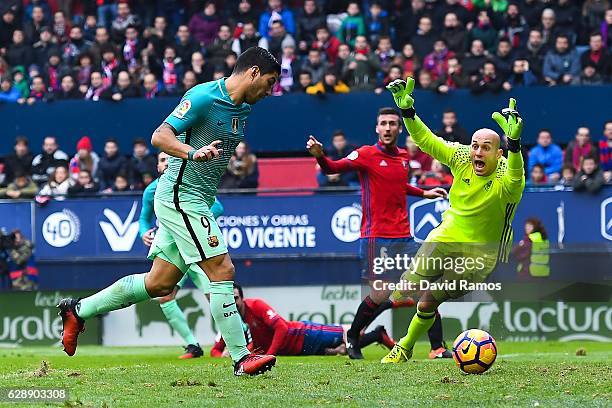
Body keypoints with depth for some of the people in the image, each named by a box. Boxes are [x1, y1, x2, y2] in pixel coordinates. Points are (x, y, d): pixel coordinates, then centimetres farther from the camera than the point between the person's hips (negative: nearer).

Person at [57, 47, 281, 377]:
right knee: (221, 271, -13)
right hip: (181, 197, -9)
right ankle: (241, 358, -10)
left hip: (196, 201, 9)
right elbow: (160, 137, -22)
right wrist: (194, 153, -36)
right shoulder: (203, 96, -15)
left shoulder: (242, 108, 13)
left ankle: (78, 310, 23)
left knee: (159, 283, 11)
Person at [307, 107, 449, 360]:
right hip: (376, 237, -6)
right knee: (379, 295, -9)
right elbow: (332, 168, -18)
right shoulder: (367, 154, -5)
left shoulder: (403, 156, 13)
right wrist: (320, 156, -38)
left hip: (403, 237, 6)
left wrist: (424, 193, 34)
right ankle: (352, 337, 15)